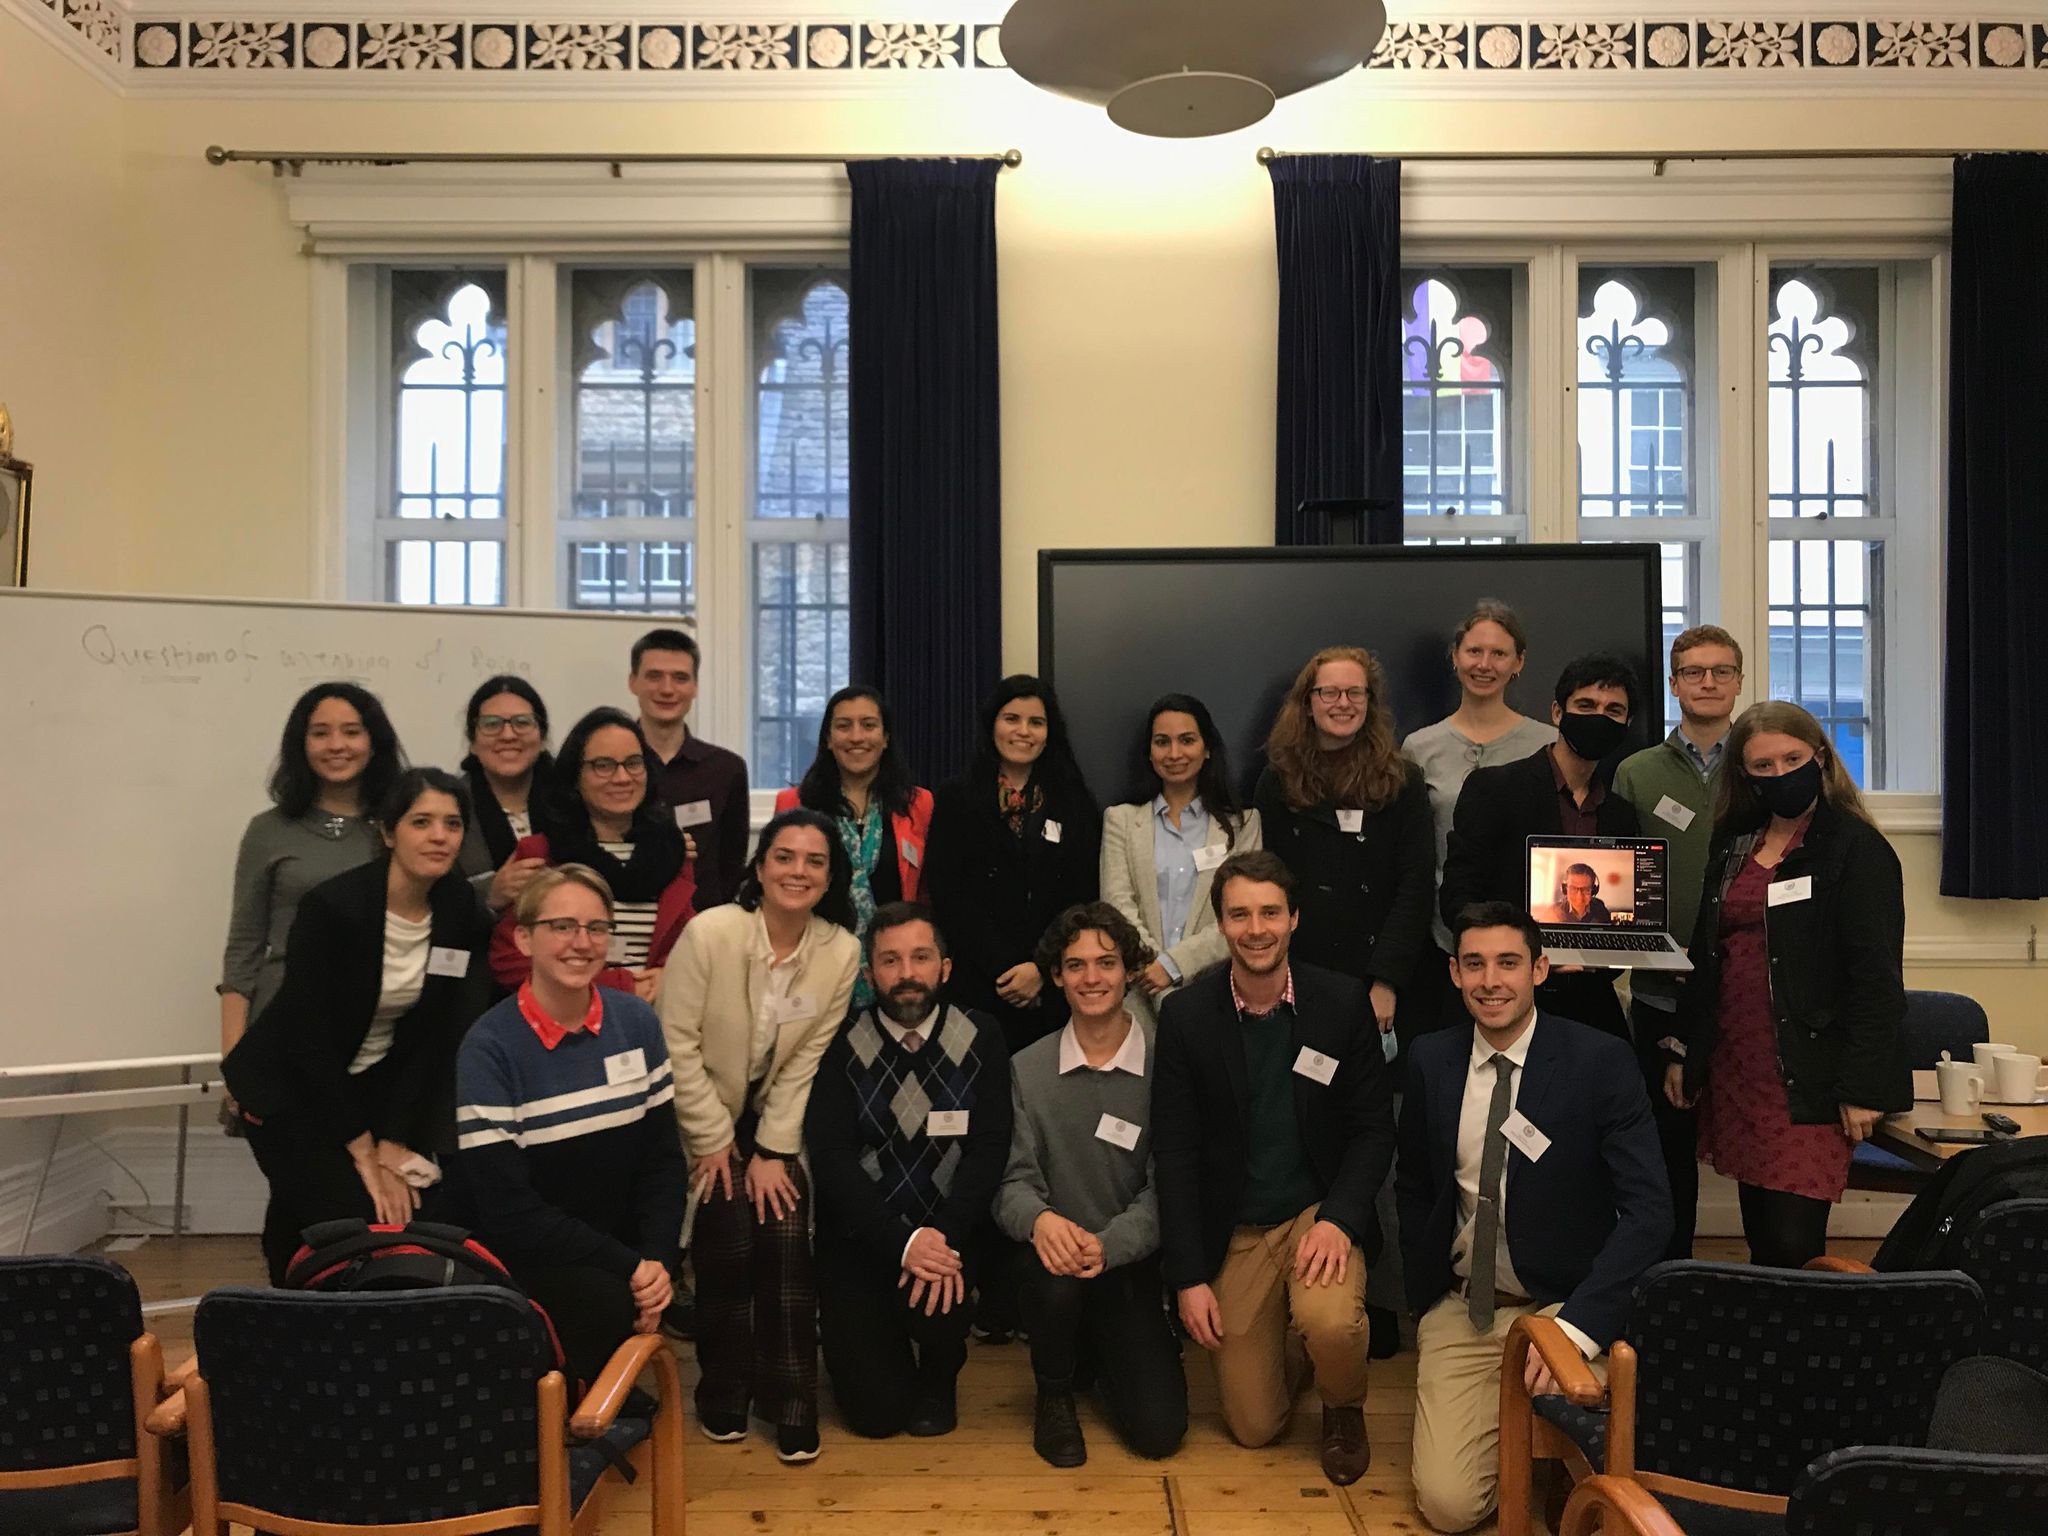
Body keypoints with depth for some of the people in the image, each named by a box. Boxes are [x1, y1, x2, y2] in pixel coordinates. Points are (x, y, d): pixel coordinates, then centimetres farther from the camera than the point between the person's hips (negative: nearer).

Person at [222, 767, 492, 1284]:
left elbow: (442, 1040, -7)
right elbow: (309, 1040, -20)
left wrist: (395, 1145, -11)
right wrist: (364, 1152, -16)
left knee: (425, 1211, -8)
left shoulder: (465, 915, -10)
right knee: (358, 1223, -17)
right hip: (291, 1090, -5)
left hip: (377, 1087, 5)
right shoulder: (331, 907, -23)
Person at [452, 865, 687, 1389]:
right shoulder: (490, 1046, -14)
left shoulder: (636, 1021, 0)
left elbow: (664, 1157, 3)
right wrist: (628, 1265, -18)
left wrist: (656, 1259, -13)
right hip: (529, 1254, -5)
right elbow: (507, 1208, -16)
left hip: (624, 1249, 6)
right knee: (613, 1307, -29)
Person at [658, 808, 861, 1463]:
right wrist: (713, 1139, -12)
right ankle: (724, 1393, 13)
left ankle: (792, 1402, 5)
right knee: (730, 1245, -13)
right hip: (707, 1119, -2)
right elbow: (678, 1041, -16)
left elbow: (809, 1058, -8)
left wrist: (773, 1151, -8)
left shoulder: (841, 950, -13)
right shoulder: (710, 932, -21)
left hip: (781, 1120, 2)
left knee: (786, 1241, -13)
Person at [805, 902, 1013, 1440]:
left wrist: (945, 1236, -24)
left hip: (947, 1233, 0)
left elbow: (989, 1148, -9)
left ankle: (939, 1381, 6)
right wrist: (902, 1241, -25)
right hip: (861, 1238, 0)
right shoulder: (842, 1045, -6)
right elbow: (831, 1156, -13)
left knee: (936, 1292, -31)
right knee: (876, 1411, -5)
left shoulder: (981, 1038, -3)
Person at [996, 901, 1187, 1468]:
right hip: (1057, 1253, 0)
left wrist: (1109, 1243, -25)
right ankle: (1055, 1392, -1)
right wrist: (1039, 1219, -27)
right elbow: (1014, 1182, -3)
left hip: (1132, 1262, 0)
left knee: (1159, 1431, -12)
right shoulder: (1027, 1070, 0)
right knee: (1053, 1273, -35)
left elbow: (1165, 1187, -7)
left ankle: (1106, 1351, 24)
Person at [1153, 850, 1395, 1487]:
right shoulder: (1185, 1015, -9)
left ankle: (1344, 1410, 5)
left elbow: (1374, 1125, -3)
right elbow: (1175, 1149, -6)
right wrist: (1188, 1276, -9)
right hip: (1233, 1230, 1)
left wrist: (1339, 1219, -18)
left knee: (1332, 1322, -32)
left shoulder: (1342, 1001, -8)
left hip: (1322, 1212, 0)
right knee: (1253, 1427, 3)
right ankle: (1272, 1333, 37)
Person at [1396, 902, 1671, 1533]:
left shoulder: (1601, 1061, -11)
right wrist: (1423, 1303, 7)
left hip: (1565, 1305, -2)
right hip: (1459, 1309, 3)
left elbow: (1649, 1208, -16)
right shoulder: (1430, 1061, 0)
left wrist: (1577, 1327, -25)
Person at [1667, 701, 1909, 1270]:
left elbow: (1877, 978, -11)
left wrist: (1861, 1088, -15)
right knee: (1761, 1238, 11)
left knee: (1789, 1245, -10)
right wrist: (1684, 1053, 16)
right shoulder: (1733, 847, 13)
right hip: (1735, 1068, 6)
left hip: (1808, 1080, -6)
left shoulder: (1856, 850, -6)